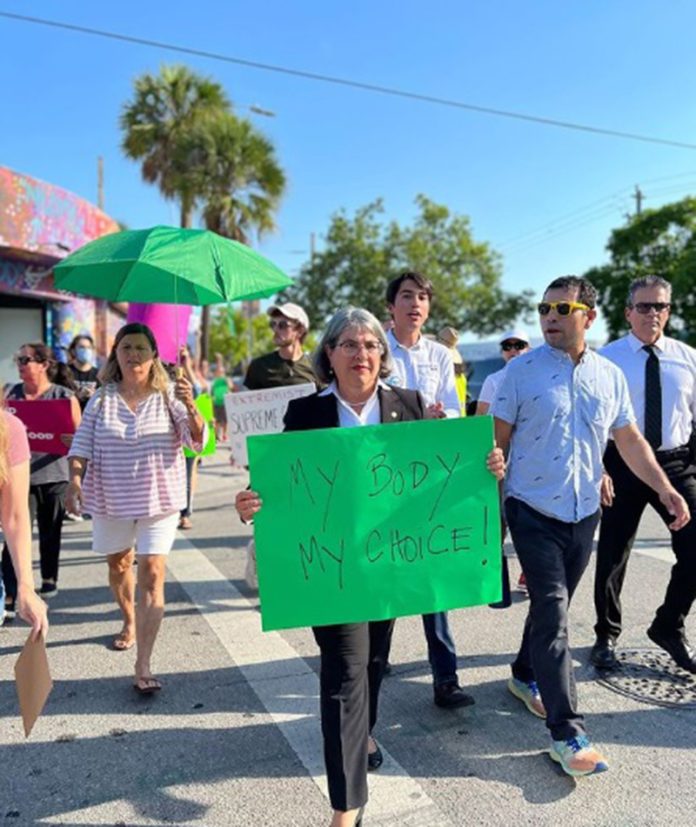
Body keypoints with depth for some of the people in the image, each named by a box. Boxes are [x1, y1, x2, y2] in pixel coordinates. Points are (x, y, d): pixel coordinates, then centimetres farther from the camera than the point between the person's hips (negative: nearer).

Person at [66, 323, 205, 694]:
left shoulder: (168, 395, -6)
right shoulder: (101, 399, 1)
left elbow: (197, 439, -14)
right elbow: (82, 444, -1)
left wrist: (190, 406, -33)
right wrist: (75, 479, -19)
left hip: (158, 499, -3)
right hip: (111, 499, 3)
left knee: (152, 576, -9)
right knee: (118, 565, 20)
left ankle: (143, 667, -6)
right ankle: (129, 622, 49)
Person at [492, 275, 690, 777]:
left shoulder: (611, 376, 5)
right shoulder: (521, 371, -7)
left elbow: (630, 440, 11)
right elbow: (497, 440, -6)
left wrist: (665, 489, 3)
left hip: (584, 511, 5)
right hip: (533, 509, -4)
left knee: (552, 606, 17)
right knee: (552, 611, -7)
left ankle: (526, 675, 41)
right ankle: (568, 734, 1)